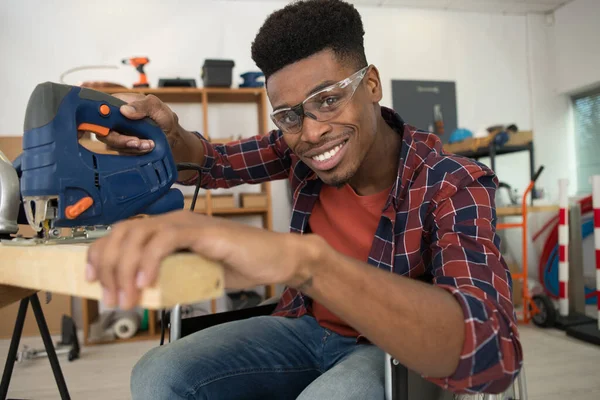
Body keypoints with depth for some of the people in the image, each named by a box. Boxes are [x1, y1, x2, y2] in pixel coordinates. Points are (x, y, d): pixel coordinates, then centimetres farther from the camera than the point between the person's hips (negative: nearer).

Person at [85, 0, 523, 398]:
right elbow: (216, 161, 7)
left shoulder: (454, 186, -24)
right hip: (307, 329, 5)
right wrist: (170, 135, -20)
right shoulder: (300, 140, -9)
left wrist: (303, 257, -58)